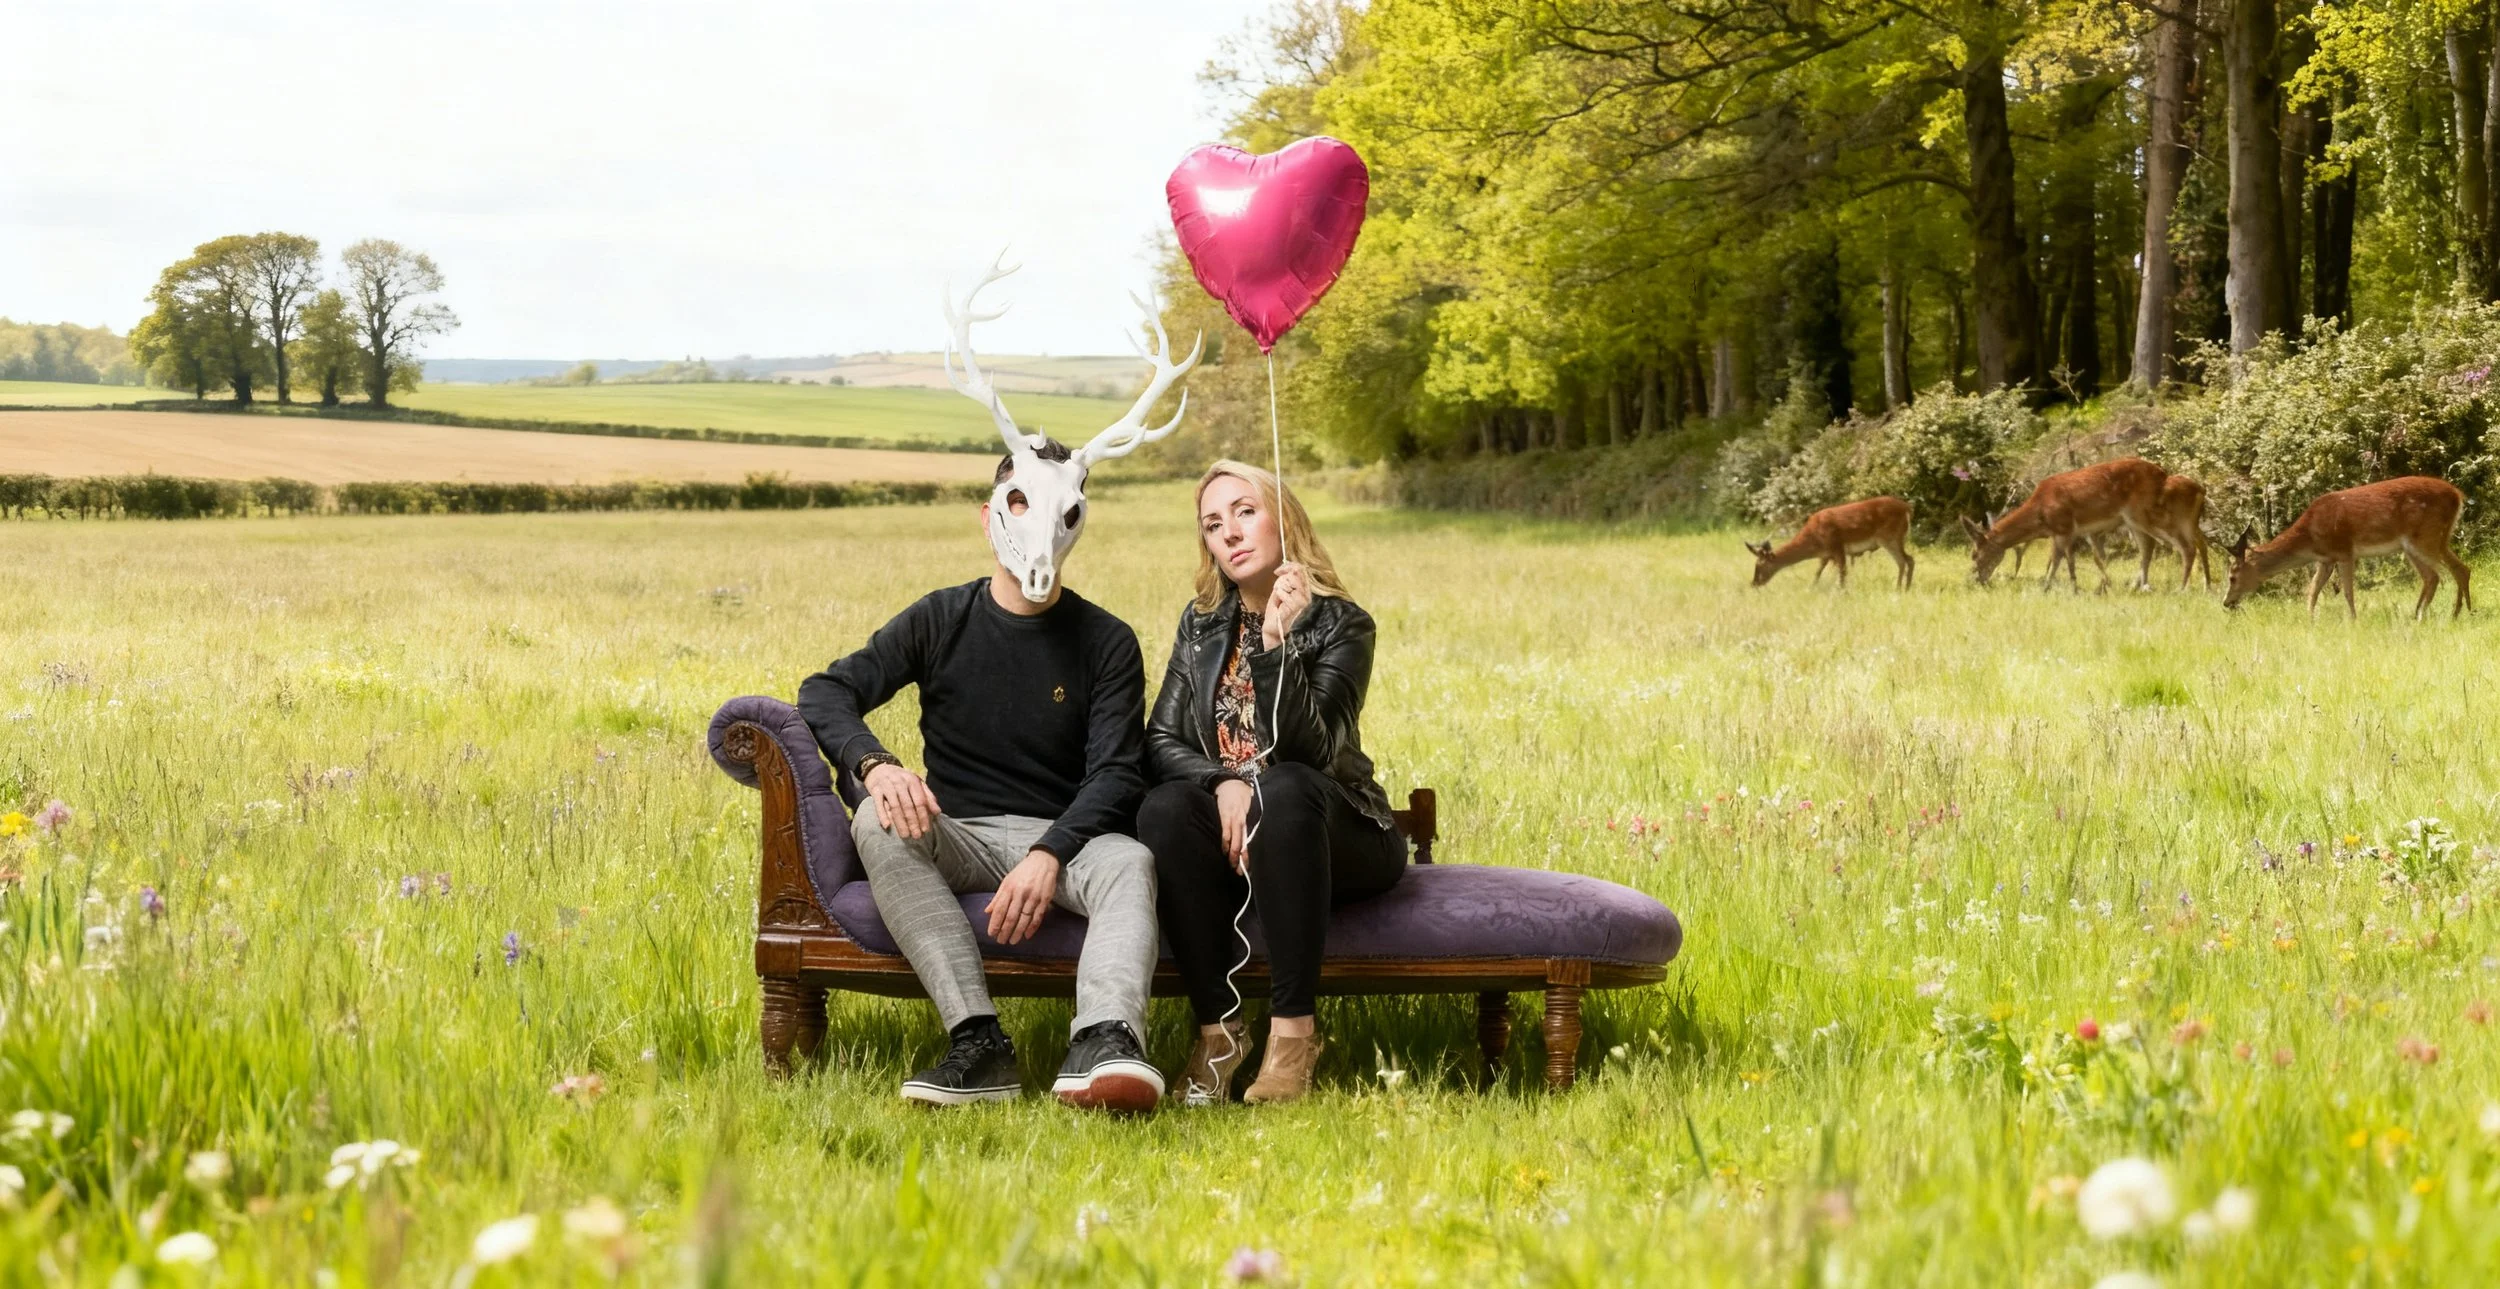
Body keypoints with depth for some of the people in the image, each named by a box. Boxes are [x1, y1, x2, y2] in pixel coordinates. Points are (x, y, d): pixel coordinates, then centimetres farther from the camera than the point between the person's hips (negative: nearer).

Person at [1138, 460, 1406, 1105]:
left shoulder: (1340, 624, -5)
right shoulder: (1202, 624, 10)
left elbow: (1307, 752, -18)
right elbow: (1161, 741, 1)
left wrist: (1276, 644, -29)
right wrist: (1223, 784, -19)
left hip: (1335, 836, -3)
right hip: (1229, 831, 3)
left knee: (1283, 790, -37)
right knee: (1163, 809, -30)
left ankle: (1293, 1029, -33)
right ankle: (1218, 1029, -26)